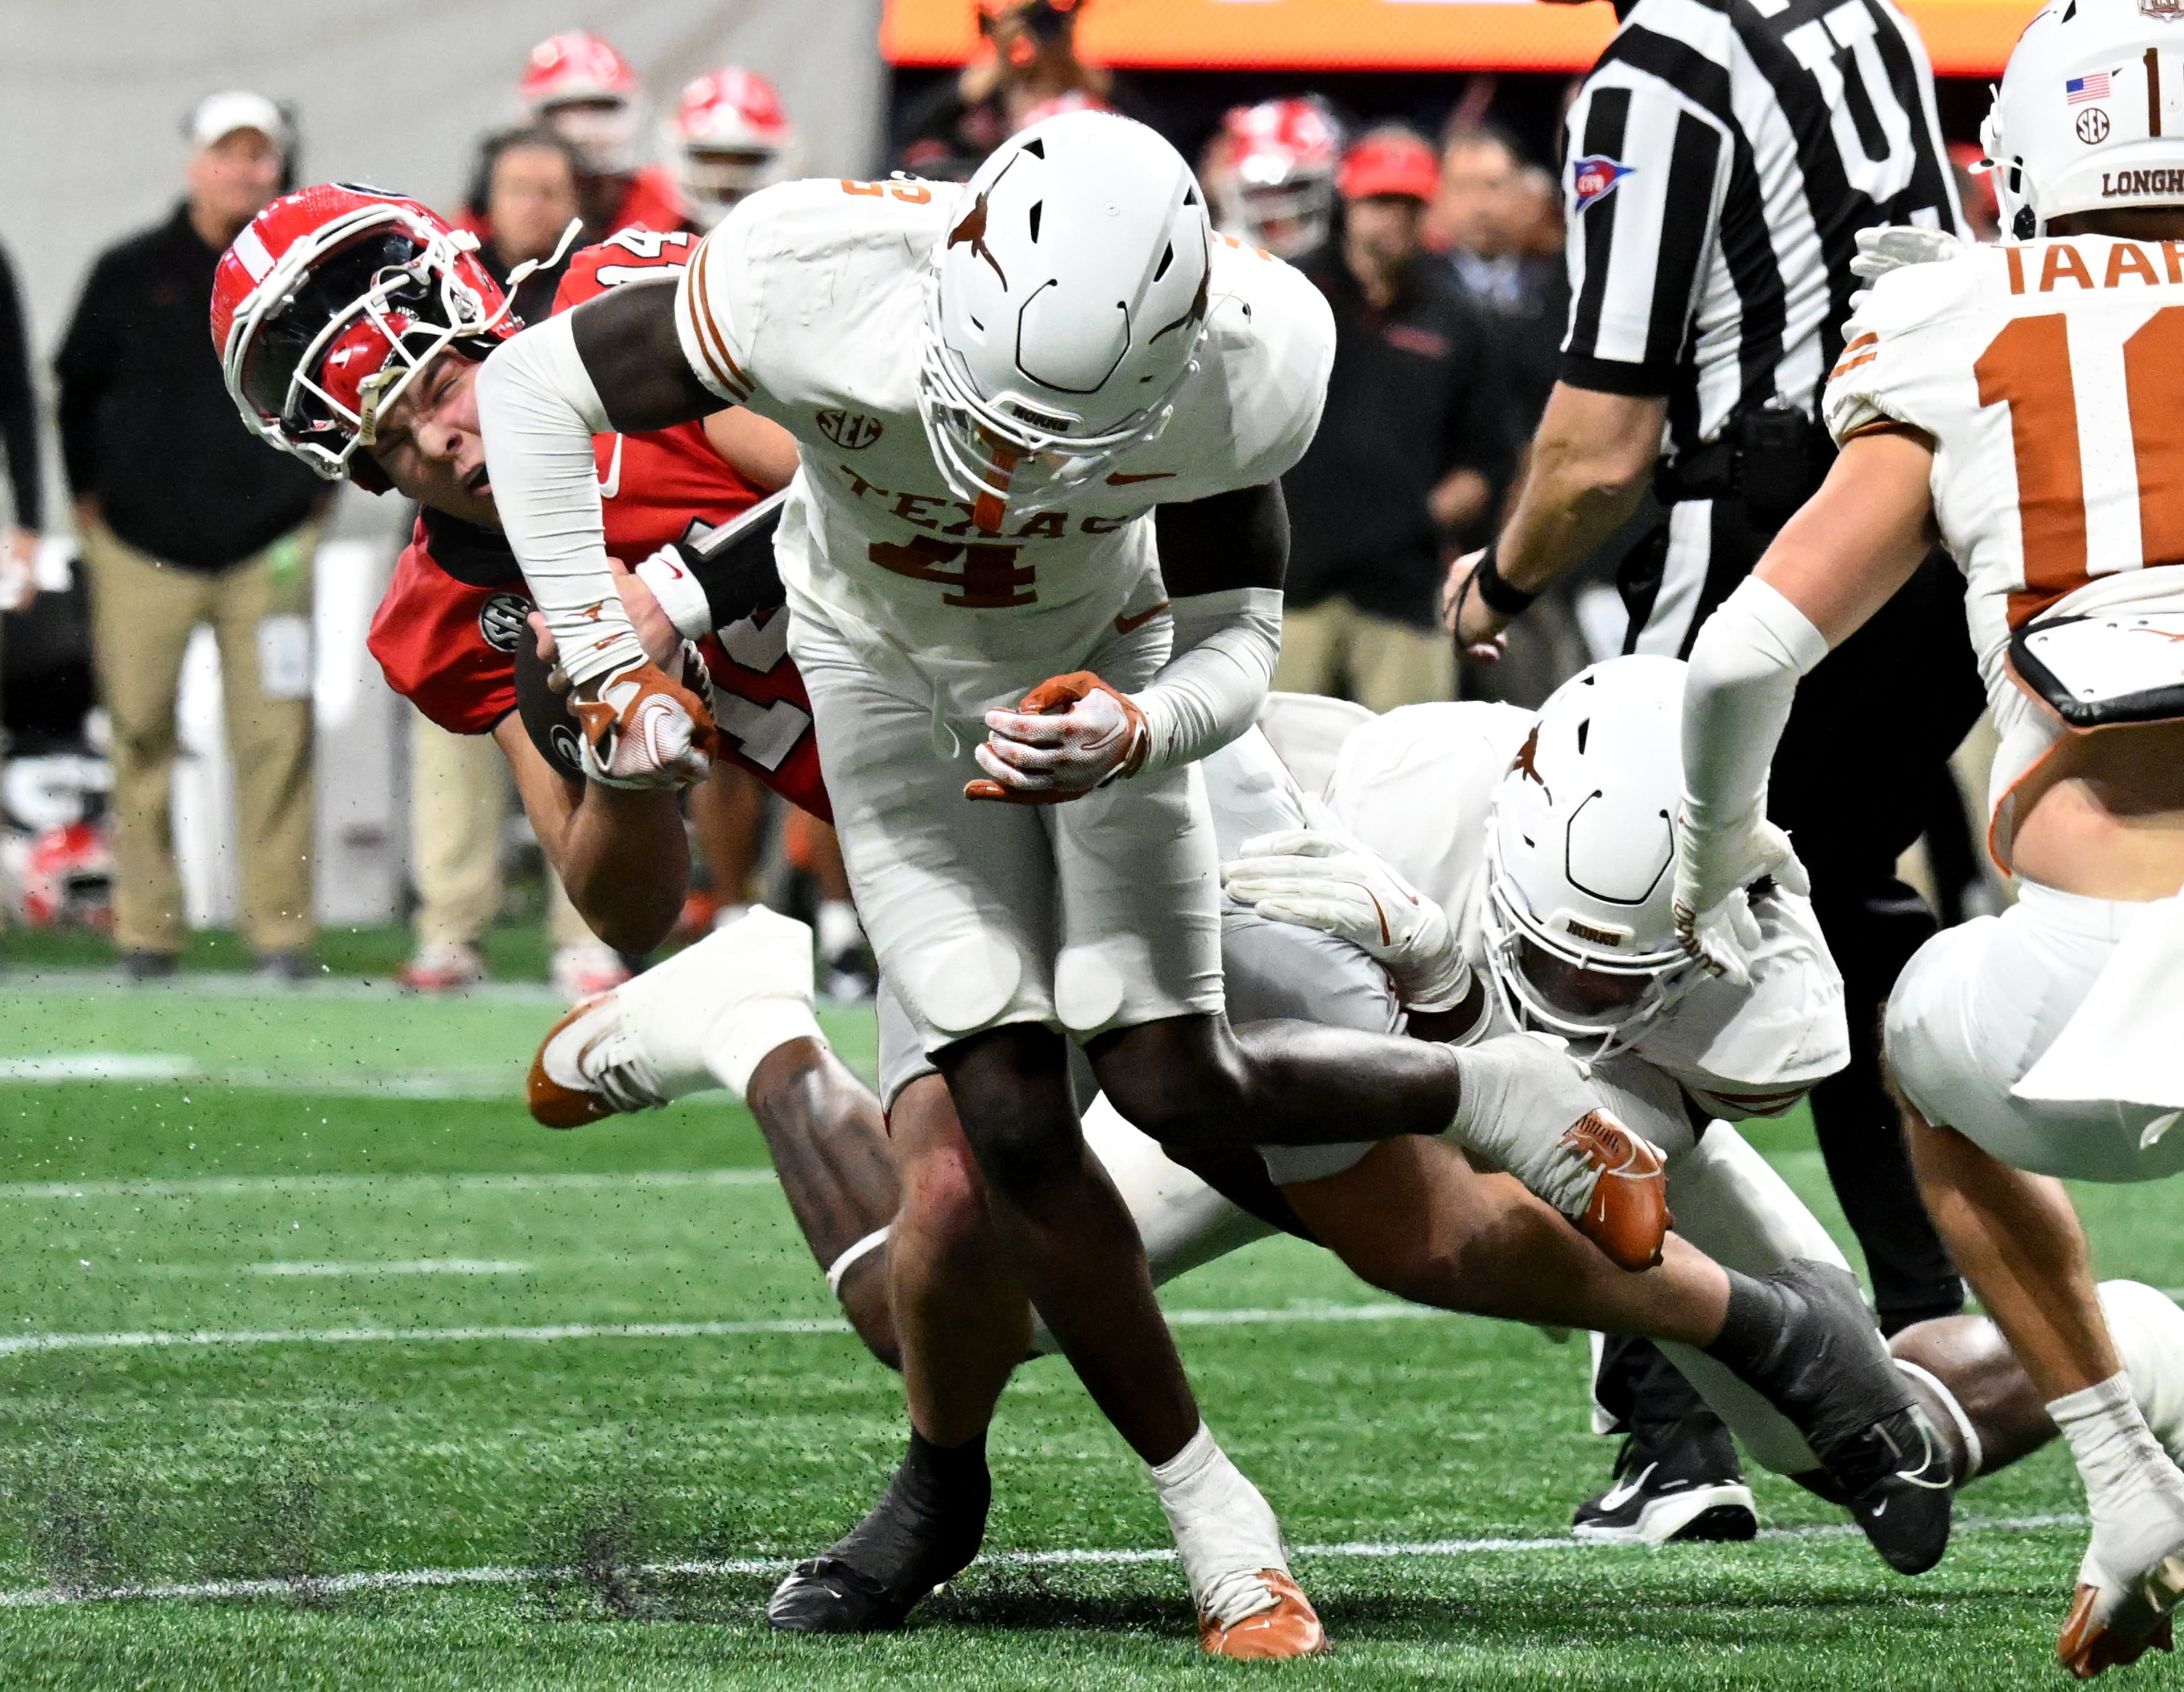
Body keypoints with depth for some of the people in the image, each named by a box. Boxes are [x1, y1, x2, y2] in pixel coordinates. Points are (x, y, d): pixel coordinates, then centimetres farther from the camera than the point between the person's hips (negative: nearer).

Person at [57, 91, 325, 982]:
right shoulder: (130, 273, 5)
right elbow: (77, 386, 15)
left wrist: (313, 487, 14)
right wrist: (90, 496, 11)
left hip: (268, 546, 0)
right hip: (143, 548, 0)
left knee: (275, 740, -5)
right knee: (141, 734, -1)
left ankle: (280, 926, -1)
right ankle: (146, 924, 4)